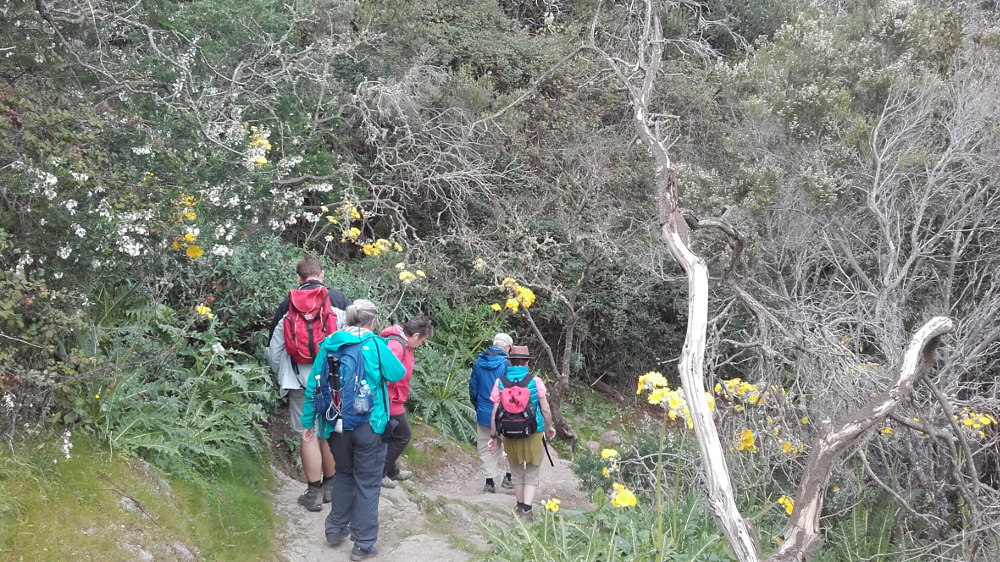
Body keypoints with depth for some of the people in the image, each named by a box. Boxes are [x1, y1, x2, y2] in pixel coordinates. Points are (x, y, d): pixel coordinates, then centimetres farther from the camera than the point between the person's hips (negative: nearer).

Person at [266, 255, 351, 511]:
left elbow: (274, 345, 6)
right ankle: (329, 487, 23)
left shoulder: (289, 303, 0)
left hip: (302, 379, -1)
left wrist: (280, 373, 21)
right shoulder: (339, 298, 0)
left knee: (307, 434, 3)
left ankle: (314, 494, 6)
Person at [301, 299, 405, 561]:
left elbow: (312, 386, 4)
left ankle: (336, 529, 32)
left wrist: (308, 421, 12)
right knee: (367, 481, 6)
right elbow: (398, 374, 0)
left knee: (344, 473, 25)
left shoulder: (328, 345, 2)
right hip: (368, 424, -4)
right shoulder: (374, 344, -10)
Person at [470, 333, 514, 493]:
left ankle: (490, 481, 8)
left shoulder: (478, 362, 1)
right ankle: (509, 477, 17)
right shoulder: (506, 363, -14)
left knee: (486, 447, 11)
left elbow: (473, 389, 8)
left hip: (484, 413, 3)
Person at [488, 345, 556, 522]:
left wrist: (494, 436, 5)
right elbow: (545, 409, -4)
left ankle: (520, 506, 31)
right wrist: (549, 427, 14)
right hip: (533, 434, -2)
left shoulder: (500, 382, -4)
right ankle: (527, 508, -5)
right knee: (532, 474, 7)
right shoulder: (535, 381, -8)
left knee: (517, 472, 20)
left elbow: (495, 413, -4)